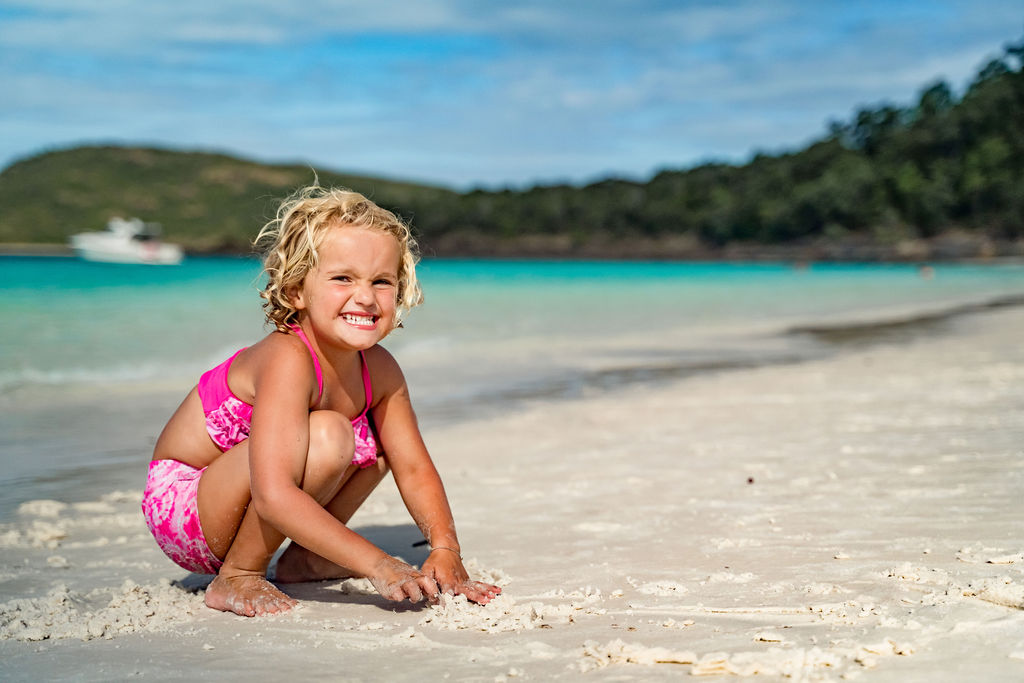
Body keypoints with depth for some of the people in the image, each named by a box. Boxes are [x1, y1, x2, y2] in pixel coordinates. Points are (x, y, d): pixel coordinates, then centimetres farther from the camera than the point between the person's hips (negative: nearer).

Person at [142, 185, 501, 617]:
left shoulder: (380, 370, -7)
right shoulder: (287, 361, -30)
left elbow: (414, 469, 0)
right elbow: (274, 497, -38)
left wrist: (446, 550, -16)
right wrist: (376, 565, -39)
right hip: (181, 510, -8)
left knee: (377, 438, 2)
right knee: (326, 436, -29)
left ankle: (304, 558, 11)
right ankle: (236, 576, -13)